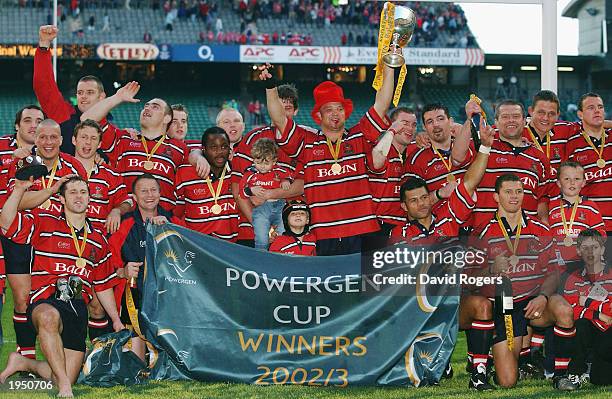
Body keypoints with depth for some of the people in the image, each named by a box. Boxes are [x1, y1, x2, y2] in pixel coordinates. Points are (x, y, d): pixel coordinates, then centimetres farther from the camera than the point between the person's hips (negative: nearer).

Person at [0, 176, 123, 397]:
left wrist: (116, 320, 24)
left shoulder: (98, 240, 20)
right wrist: (20, 188, -17)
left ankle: (22, 363, 21)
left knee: (67, 377, -6)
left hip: (78, 308, 5)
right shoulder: (44, 224, 8)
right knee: (49, 317, -43)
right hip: (46, 303, -4)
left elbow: (104, 286, 26)